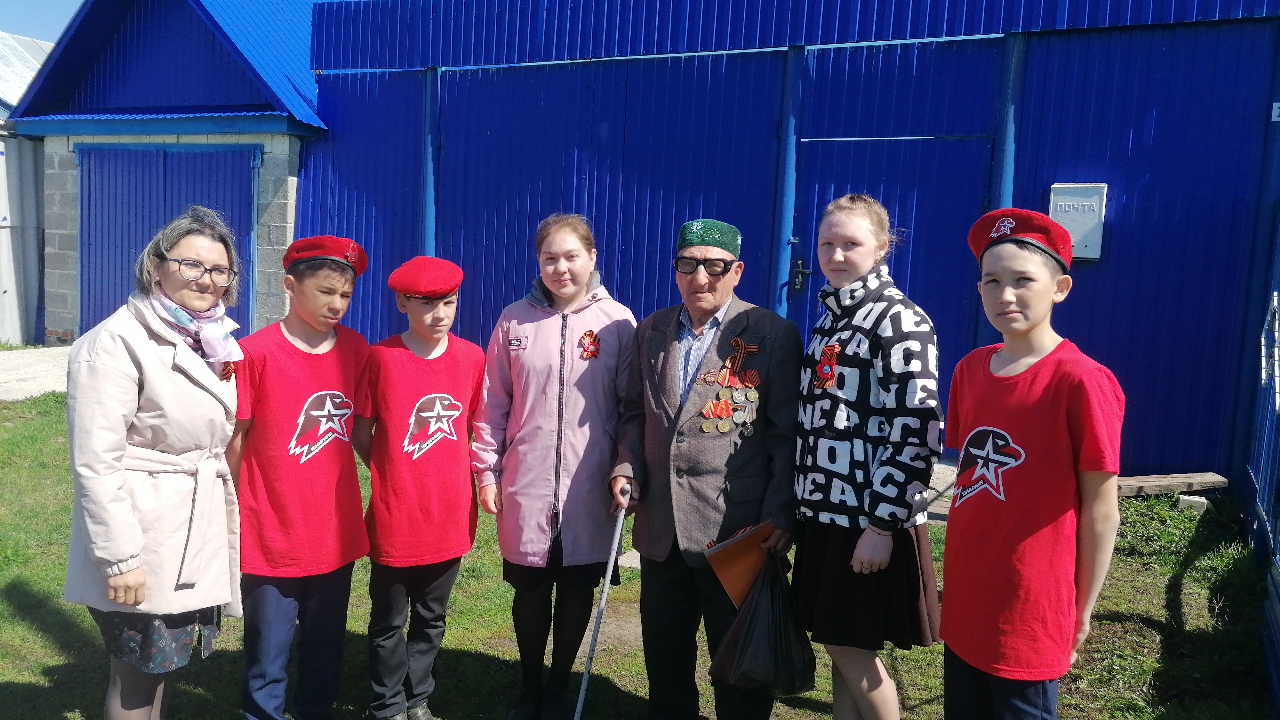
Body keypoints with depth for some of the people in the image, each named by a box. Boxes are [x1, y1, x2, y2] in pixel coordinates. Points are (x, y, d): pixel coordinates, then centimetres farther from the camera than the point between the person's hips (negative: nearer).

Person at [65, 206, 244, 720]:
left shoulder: (212, 341, 7)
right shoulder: (116, 343, -17)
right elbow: (96, 464, -20)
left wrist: (227, 522, 17)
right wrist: (119, 557, -20)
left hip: (200, 533, 7)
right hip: (143, 540, -7)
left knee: (163, 660, 20)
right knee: (136, 674, 8)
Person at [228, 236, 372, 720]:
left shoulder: (356, 351, -1)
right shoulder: (256, 353, -12)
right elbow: (234, 441, -6)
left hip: (336, 533, 4)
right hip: (270, 537, -3)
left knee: (326, 651, 19)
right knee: (268, 659, 11)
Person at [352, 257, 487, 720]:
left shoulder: (472, 358, -2)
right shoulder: (380, 357, -10)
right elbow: (361, 432, -1)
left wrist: (453, 476, 4)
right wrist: (392, 473, 0)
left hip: (450, 516, 3)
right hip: (394, 517, -3)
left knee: (431, 619, 18)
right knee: (389, 622, 13)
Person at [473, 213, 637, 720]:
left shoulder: (618, 322, -2)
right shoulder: (515, 320, 1)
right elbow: (494, 403, 4)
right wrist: (487, 473, 2)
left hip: (589, 488, -1)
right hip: (525, 485, 1)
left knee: (577, 590, 11)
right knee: (529, 591, 12)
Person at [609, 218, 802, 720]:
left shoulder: (774, 335, -6)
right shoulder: (650, 331, 9)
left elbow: (788, 432, -8)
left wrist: (781, 514, -14)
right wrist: (628, 467, -1)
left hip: (737, 531, -4)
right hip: (661, 527, 5)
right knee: (663, 650, 19)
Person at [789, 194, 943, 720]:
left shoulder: (901, 321, -13)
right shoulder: (830, 317, 11)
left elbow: (916, 432, -18)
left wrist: (882, 524, -20)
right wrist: (802, 503, 14)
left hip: (870, 520, -7)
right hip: (826, 511, 7)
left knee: (850, 647, 4)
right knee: (839, 646, 15)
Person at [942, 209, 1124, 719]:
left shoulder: (1082, 381, -16)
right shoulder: (969, 370, 2)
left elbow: (1101, 511, -11)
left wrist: (1081, 614, -4)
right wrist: (955, 582, 13)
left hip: (1030, 616, -5)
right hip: (964, 606, 6)